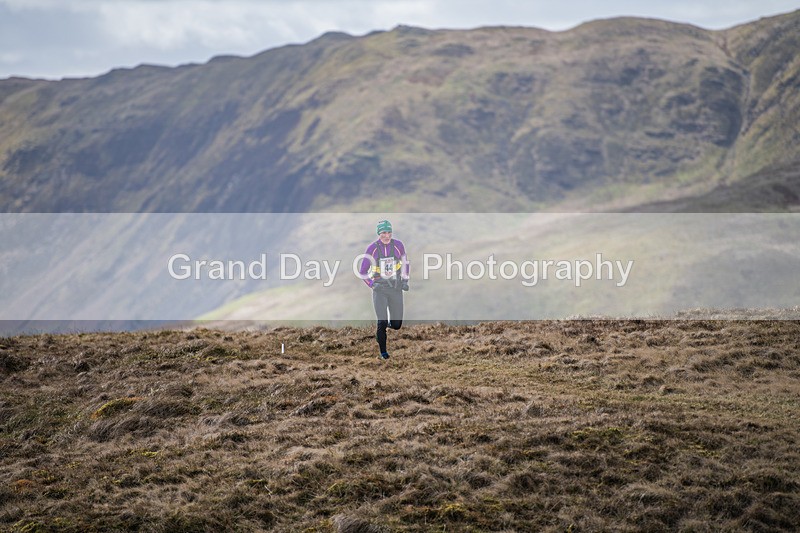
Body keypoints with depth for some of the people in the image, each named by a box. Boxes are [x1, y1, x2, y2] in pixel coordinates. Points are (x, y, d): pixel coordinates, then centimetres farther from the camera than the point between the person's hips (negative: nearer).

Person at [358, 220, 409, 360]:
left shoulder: (398, 245, -3)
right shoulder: (372, 248, -8)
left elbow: (405, 262, 15)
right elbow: (362, 271, 1)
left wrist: (405, 280, 7)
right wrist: (372, 285, -10)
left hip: (396, 289, 2)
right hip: (380, 289, -2)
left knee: (396, 325, 2)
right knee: (382, 323, -9)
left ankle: (380, 333, 35)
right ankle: (383, 352, 6)